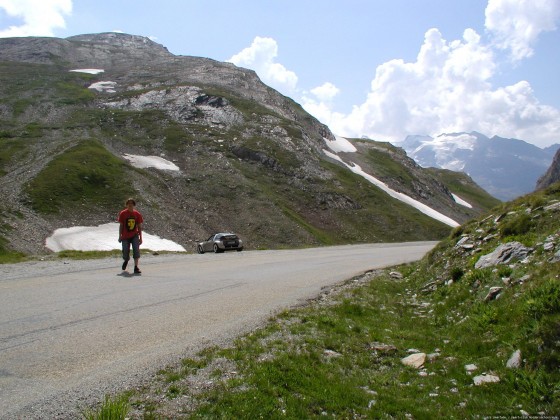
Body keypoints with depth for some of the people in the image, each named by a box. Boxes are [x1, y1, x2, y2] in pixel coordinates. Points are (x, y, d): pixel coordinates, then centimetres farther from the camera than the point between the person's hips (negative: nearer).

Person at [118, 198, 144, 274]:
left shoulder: (137, 214, -1)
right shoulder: (123, 213, -4)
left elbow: (139, 227, 4)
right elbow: (121, 225, 1)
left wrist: (140, 238, 2)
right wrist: (120, 236, 0)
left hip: (134, 236, 0)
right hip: (125, 237, 0)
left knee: (136, 250, -16)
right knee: (125, 252, 4)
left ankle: (136, 268, -11)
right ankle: (126, 260, 41)